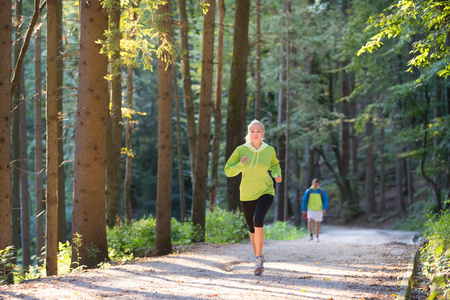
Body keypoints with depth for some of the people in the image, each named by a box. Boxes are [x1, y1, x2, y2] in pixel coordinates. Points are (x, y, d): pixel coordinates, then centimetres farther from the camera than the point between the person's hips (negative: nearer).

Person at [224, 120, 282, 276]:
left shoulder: (269, 150, -5)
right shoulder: (241, 150, -9)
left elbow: (275, 165, 17)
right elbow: (228, 171, -6)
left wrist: (277, 175, -4)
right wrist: (240, 165, -24)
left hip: (265, 192, -2)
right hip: (247, 194, 2)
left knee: (258, 220, -26)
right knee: (252, 228, 13)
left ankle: (259, 259, -16)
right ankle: (258, 257, 38)